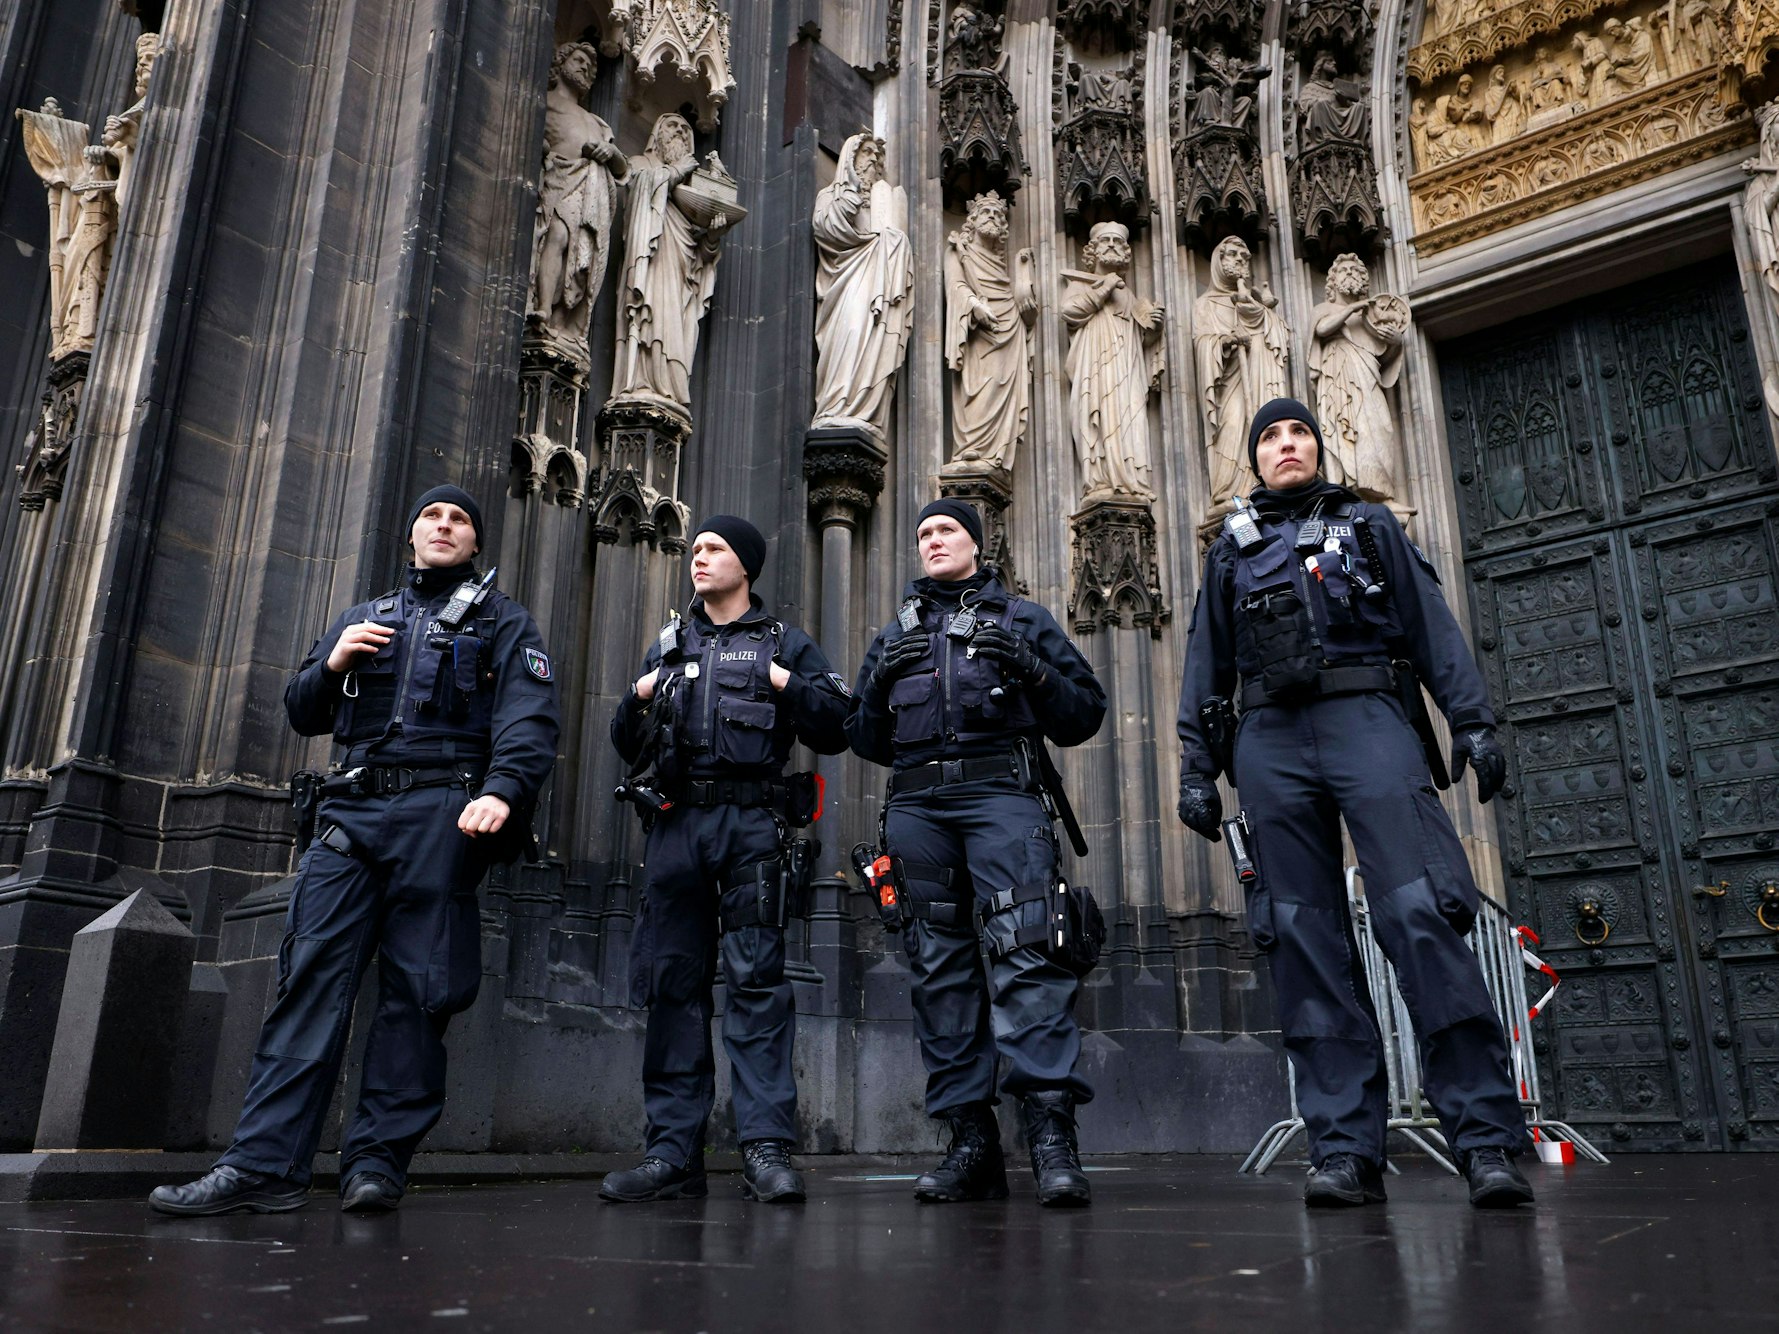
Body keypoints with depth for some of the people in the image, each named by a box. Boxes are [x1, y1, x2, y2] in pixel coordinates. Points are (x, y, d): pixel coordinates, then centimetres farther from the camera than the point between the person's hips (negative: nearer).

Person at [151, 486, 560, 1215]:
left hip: (440, 817, -3)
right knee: (312, 975, -5)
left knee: (416, 990, -4)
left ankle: (378, 1160, 2)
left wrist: (502, 791, -24)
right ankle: (264, 1164, -7)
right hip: (351, 812, 4)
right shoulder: (360, 619, 26)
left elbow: (529, 718, -5)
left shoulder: (502, 620, 11)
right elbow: (302, 714, 25)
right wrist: (330, 664, 3)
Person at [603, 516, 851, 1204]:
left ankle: (767, 1148, -9)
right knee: (672, 981, 2)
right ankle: (673, 1151, 6)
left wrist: (787, 684, -9)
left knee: (756, 978, -9)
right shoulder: (668, 647, 24)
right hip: (677, 823, 4)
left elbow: (834, 731, 5)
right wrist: (636, 700, 4)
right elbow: (628, 747, 23)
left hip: (752, 822, -4)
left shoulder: (784, 643, 13)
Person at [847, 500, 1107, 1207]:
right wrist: (881, 681, 3)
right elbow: (866, 740, 22)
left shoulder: (1023, 619, 18)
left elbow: (1083, 715, 11)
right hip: (915, 805, 4)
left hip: (1000, 795, -3)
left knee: (1023, 947, -19)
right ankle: (971, 1141, 0)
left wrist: (1031, 670, -6)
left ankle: (1051, 1128, -22)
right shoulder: (894, 636, 27)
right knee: (939, 963, -2)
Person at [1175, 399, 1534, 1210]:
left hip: (1367, 718, -2)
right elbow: (1205, 666, 18)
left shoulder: (1369, 526, 20)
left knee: (1420, 916, -15)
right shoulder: (1231, 551, 23)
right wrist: (1197, 768, 9)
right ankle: (1345, 1150, -4)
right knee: (1305, 943, -5)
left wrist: (1473, 720, -2)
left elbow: (1433, 625, 11)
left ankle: (1487, 1140, -12)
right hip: (1271, 739, 2)